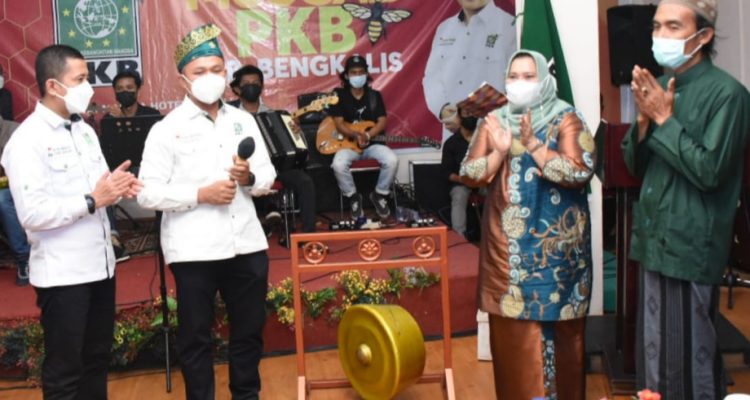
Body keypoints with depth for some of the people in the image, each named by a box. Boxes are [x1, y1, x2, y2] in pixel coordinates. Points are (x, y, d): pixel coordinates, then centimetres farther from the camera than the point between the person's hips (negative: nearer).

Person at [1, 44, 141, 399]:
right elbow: (32, 214, -23)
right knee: (64, 370, 6)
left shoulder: (84, 131, 12)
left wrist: (118, 187, -4)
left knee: (97, 359, 19)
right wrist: (92, 201, -20)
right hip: (61, 273, -8)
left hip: (100, 264, 8)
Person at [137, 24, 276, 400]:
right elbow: (147, 194, -10)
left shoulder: (244, 121, 9)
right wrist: (200, 194, -19)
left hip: (247, 243, 4)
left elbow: (268, 175, 12)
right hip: (193, 249, -4)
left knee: (250, 329, 16)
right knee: (195, 335, 8)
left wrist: (249, 178, -10)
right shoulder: (167, 129, -5)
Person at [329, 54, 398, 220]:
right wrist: (356, 135, -26)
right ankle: (353, 197, -5)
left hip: (372, 142, 2)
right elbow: (339, 124, -8)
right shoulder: (339, 95, 0)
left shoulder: (375, 95, 6)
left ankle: (379, 195, -1)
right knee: (338, 165, -34)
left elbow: (382, 122, -2)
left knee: (392, 160, -28)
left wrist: (367, 135, -20)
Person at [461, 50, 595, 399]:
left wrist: (533, 146, -18)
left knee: (553, 321, -1)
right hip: (506, 242, 4)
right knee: (510, 324, 7)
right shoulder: (493, 121, 8)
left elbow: (581, 171, -16)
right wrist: (501, 151, -14)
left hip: (553, 243, -3)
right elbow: (470, 174, 2)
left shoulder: (566, 120, -3)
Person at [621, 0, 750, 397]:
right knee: (653, 350, 16)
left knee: (691, 355, 2)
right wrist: (645, 118, -7)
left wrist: (664, 118, -16)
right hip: (654, 240, 7)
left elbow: (709, 171, -19)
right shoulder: (658, 86, 8)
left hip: (691, 246, -7)